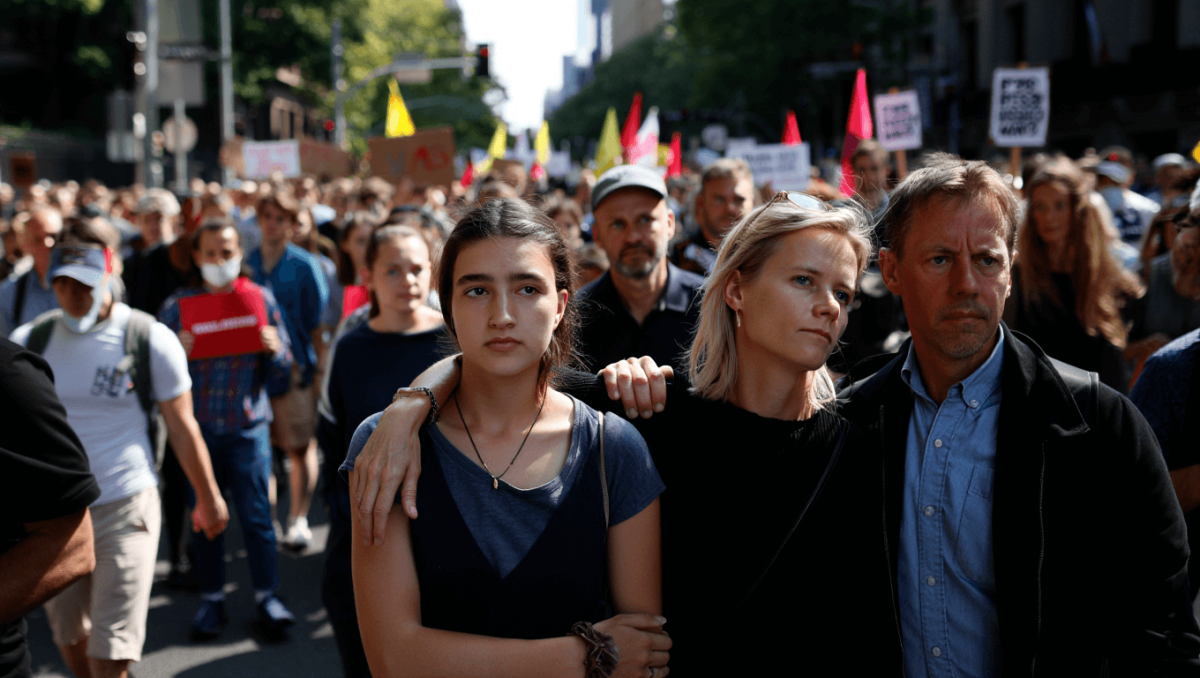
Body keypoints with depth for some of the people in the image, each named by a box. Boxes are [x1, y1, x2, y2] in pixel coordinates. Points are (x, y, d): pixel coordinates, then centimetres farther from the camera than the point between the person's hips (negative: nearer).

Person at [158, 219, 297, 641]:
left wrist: (274, 349, -17)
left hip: (248, 427, -1)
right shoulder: (177, 306, 2)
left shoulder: (261, 299, 2)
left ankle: (267, 595, 12)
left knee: (256, 515, 0)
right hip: (198, 428, 1)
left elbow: (282, 372, 4)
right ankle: (211, 599, 20)